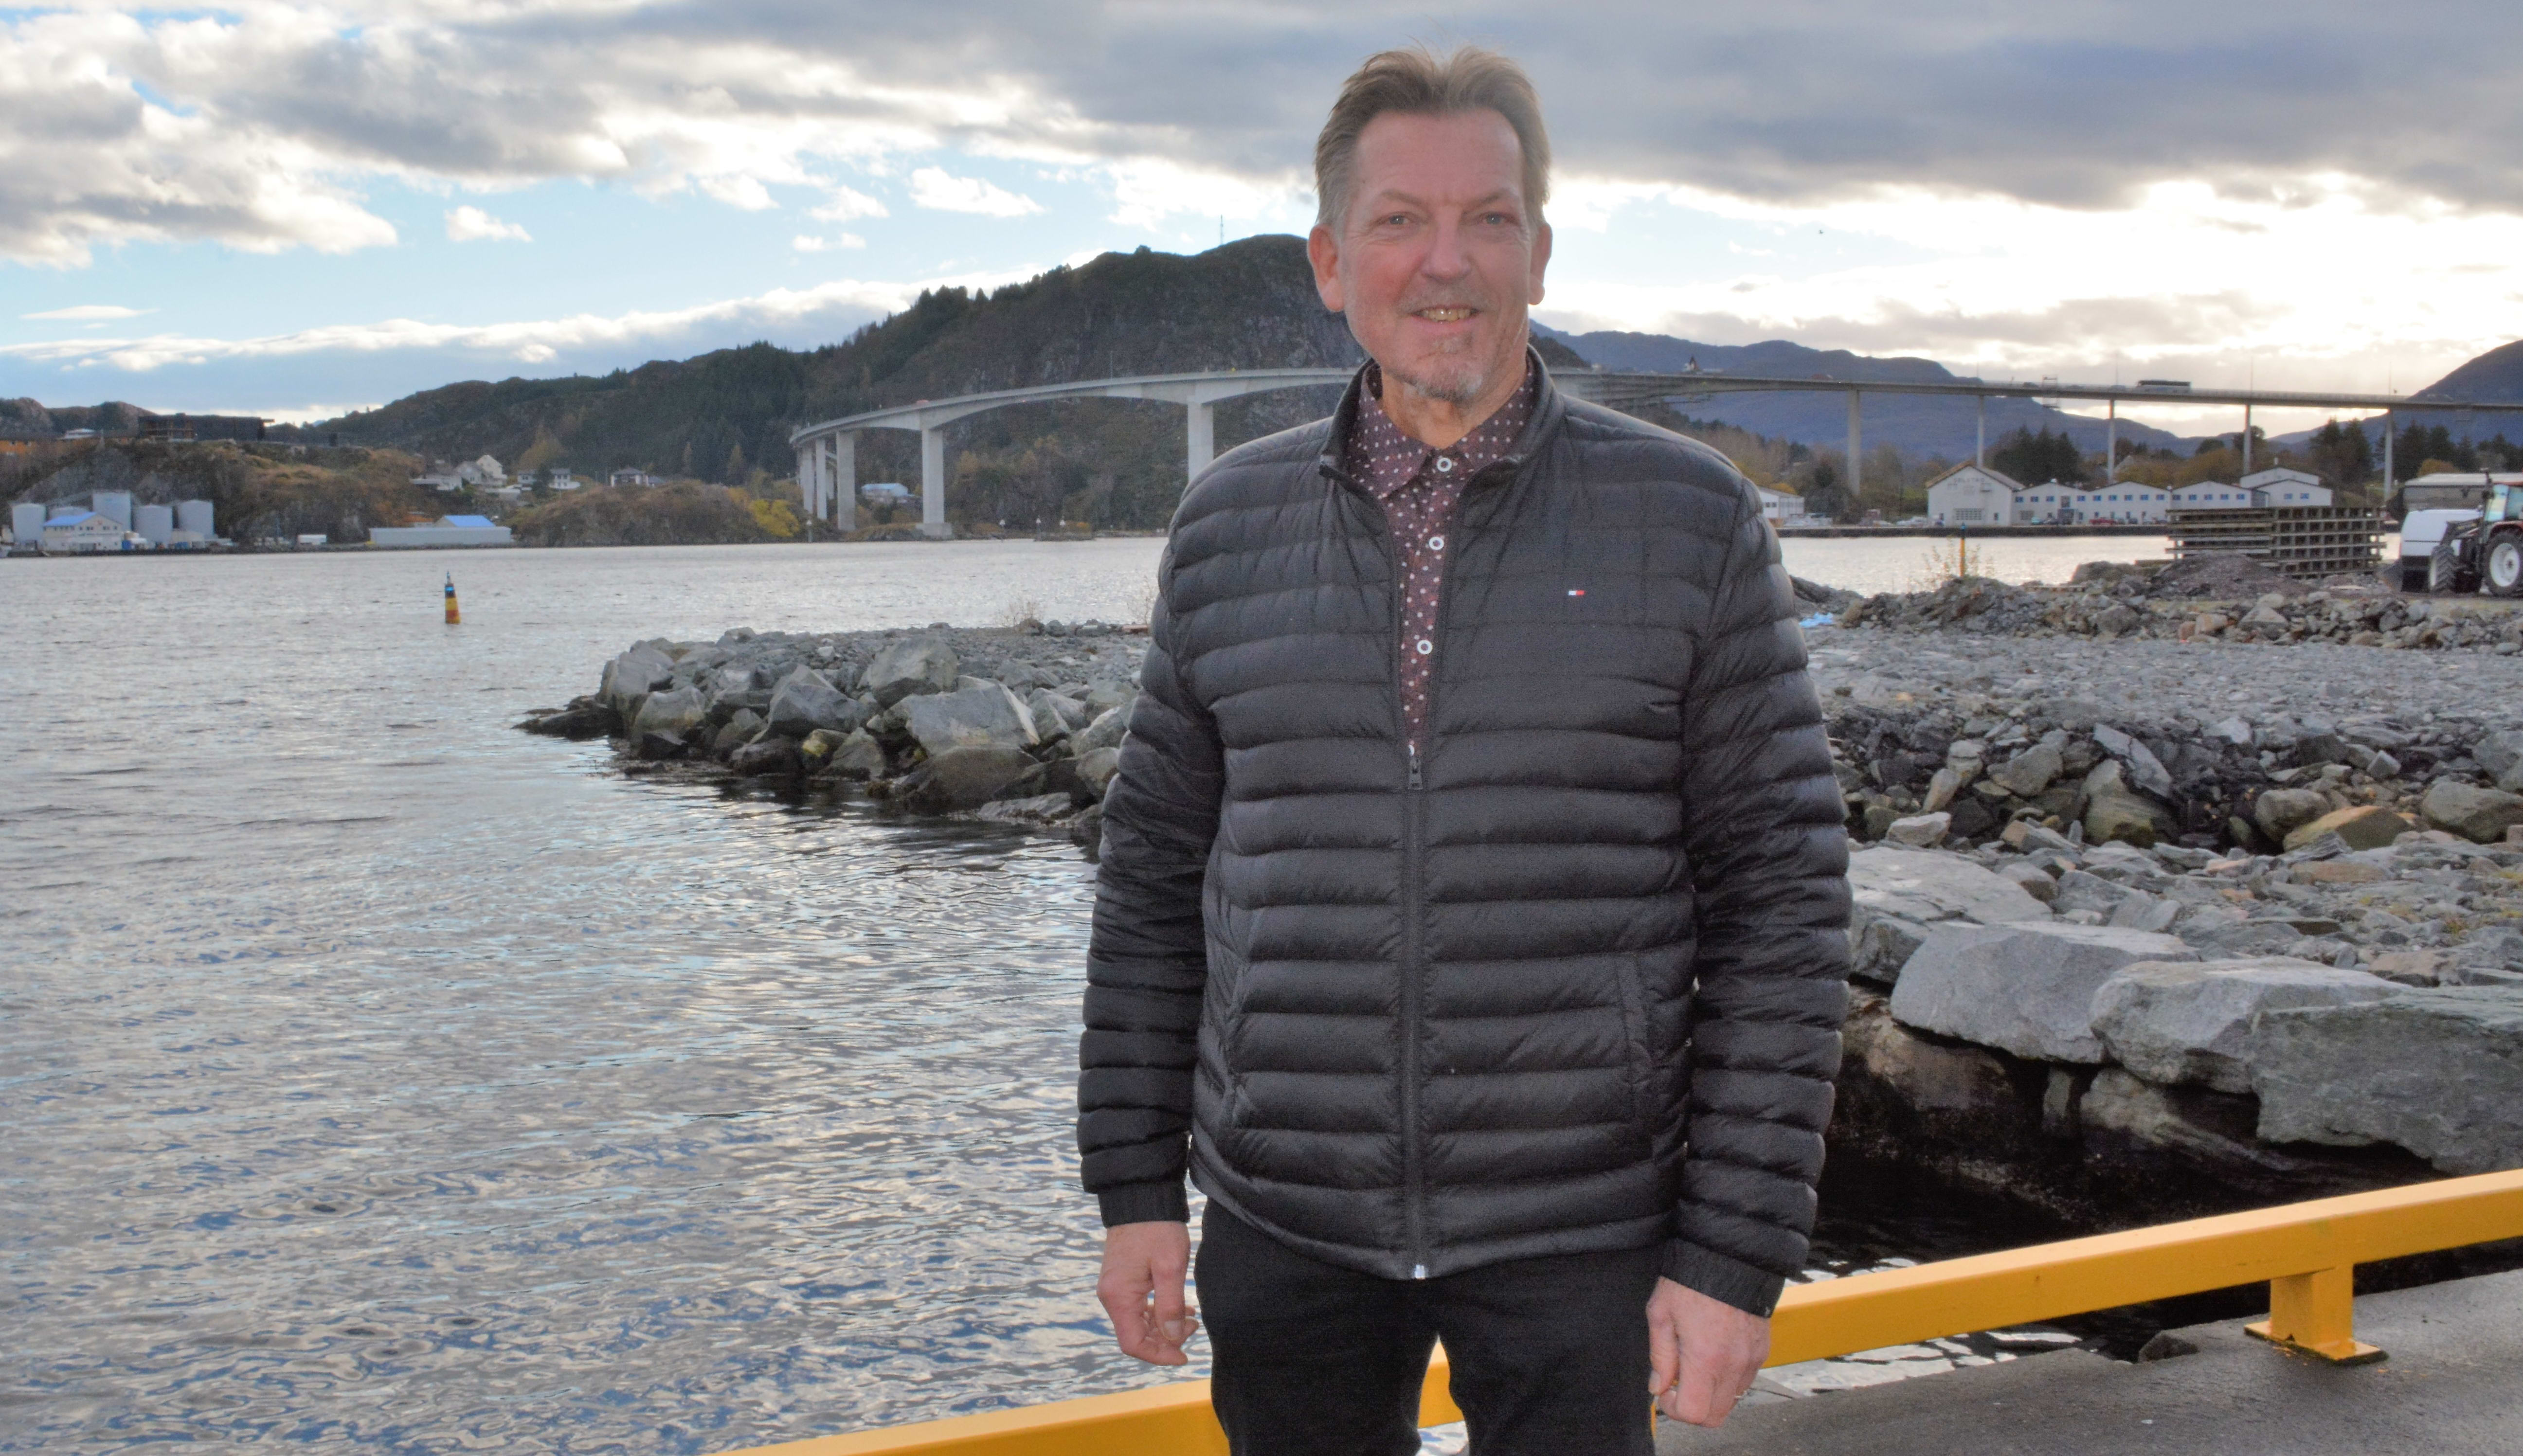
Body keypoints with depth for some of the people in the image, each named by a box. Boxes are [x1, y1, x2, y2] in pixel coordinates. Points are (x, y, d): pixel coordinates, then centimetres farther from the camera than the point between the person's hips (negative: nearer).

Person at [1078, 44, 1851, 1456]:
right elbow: (1156, 875, 9)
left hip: (1574, 1236, -2)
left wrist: (1739, 1256, -8)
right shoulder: (1228, 526, 4)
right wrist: (1138, 1185, 6)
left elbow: (1784, 903, -5)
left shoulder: (1693, 521, -4)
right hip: (1283, 1226, 3)